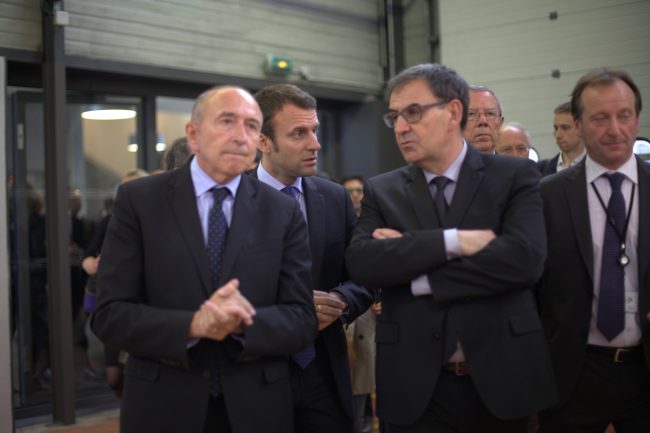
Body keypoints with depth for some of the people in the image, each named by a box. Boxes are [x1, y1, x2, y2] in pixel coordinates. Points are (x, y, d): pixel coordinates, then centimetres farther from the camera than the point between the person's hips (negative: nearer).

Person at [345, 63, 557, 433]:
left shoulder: (515, 176, -1)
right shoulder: (382, 191, 5)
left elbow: (525, 258, -16)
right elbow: (361, 262, -11)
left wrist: (415, 276, -12)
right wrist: (453, 241, -19)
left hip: (501, 379, -1)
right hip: (415, 387, 1)